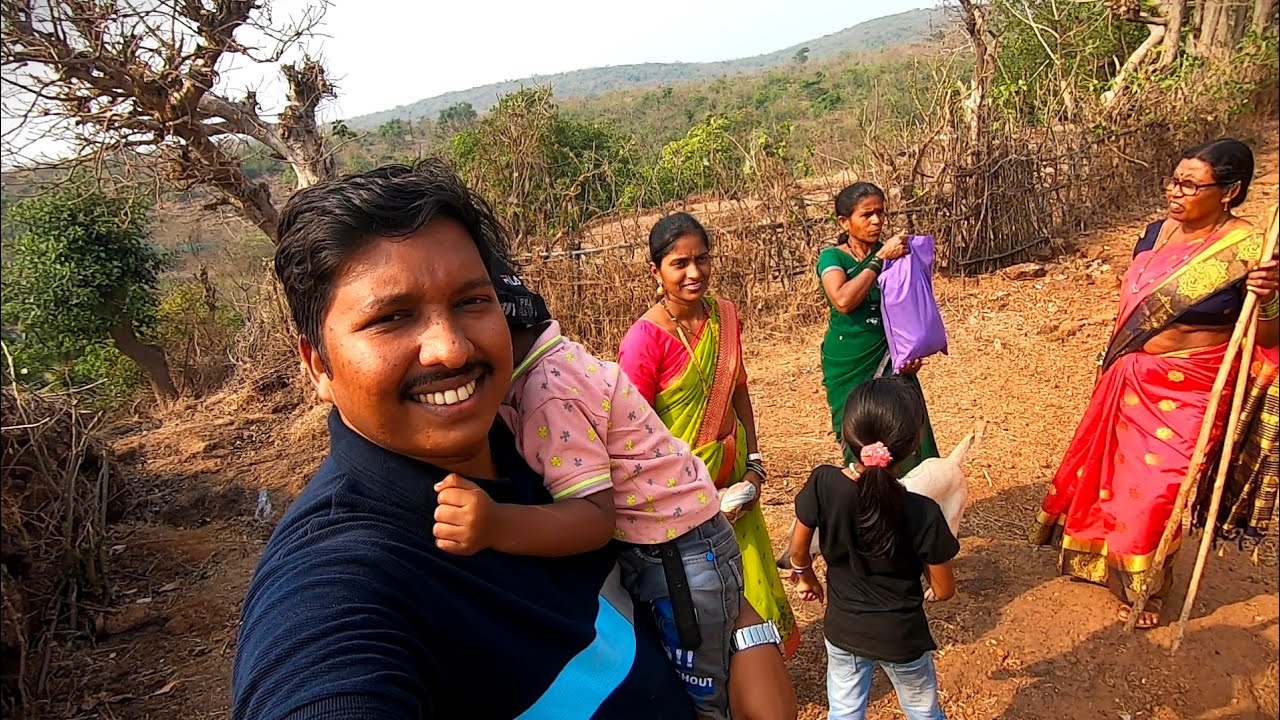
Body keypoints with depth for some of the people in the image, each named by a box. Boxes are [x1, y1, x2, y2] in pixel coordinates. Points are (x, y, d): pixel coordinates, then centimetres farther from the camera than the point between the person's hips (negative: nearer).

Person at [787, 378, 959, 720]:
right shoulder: (923, 514, -29)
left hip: (842, 630, 2)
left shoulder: (823, 484, -25)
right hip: (902, 637, -1)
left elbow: (798, 547, -7)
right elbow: (943, 590, -15)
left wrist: (804, 575, 14)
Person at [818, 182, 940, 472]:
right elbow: (842, 301, -25)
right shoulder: (832, 257, -5)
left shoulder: (894, 253, 5)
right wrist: (881, 259, -21)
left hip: (890, 360, 3)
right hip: (849, 368, -2)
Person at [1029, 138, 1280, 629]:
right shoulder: (1157, 232, 1)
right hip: (1129, 379, 6)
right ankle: (1102, 553, 44)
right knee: (1112, 464, 19)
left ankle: (1146, 586, 26)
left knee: (1158, 487, 2)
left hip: (1186, 391, -6)